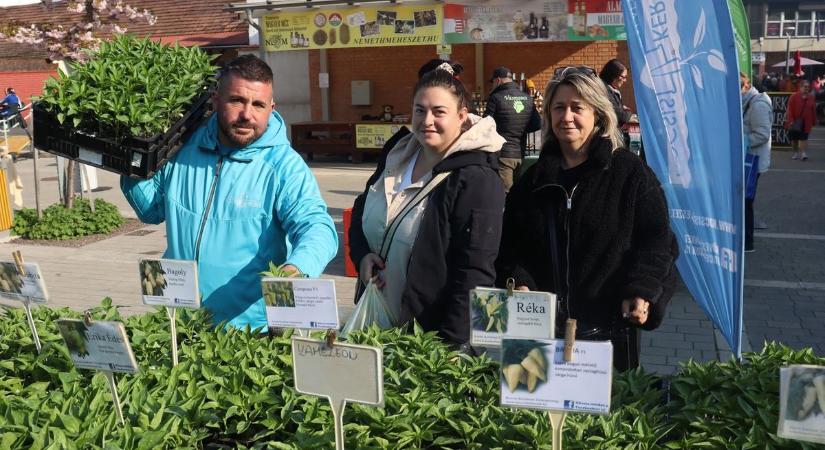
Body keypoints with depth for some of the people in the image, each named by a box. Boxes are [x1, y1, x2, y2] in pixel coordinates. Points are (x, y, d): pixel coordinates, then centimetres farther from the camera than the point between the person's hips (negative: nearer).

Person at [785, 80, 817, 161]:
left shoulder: (811, 98, 4)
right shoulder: (794, 96, -7)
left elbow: (813, 111, 8)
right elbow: (790, 109, -10)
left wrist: (814, 121, 8)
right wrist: (791, 120, -17)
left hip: (805, 123, 1)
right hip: (794, 122, -1)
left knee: (803, 137, -6)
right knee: (794, 138, 8)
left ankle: (803, 153, -7)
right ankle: (796, 153, 23)